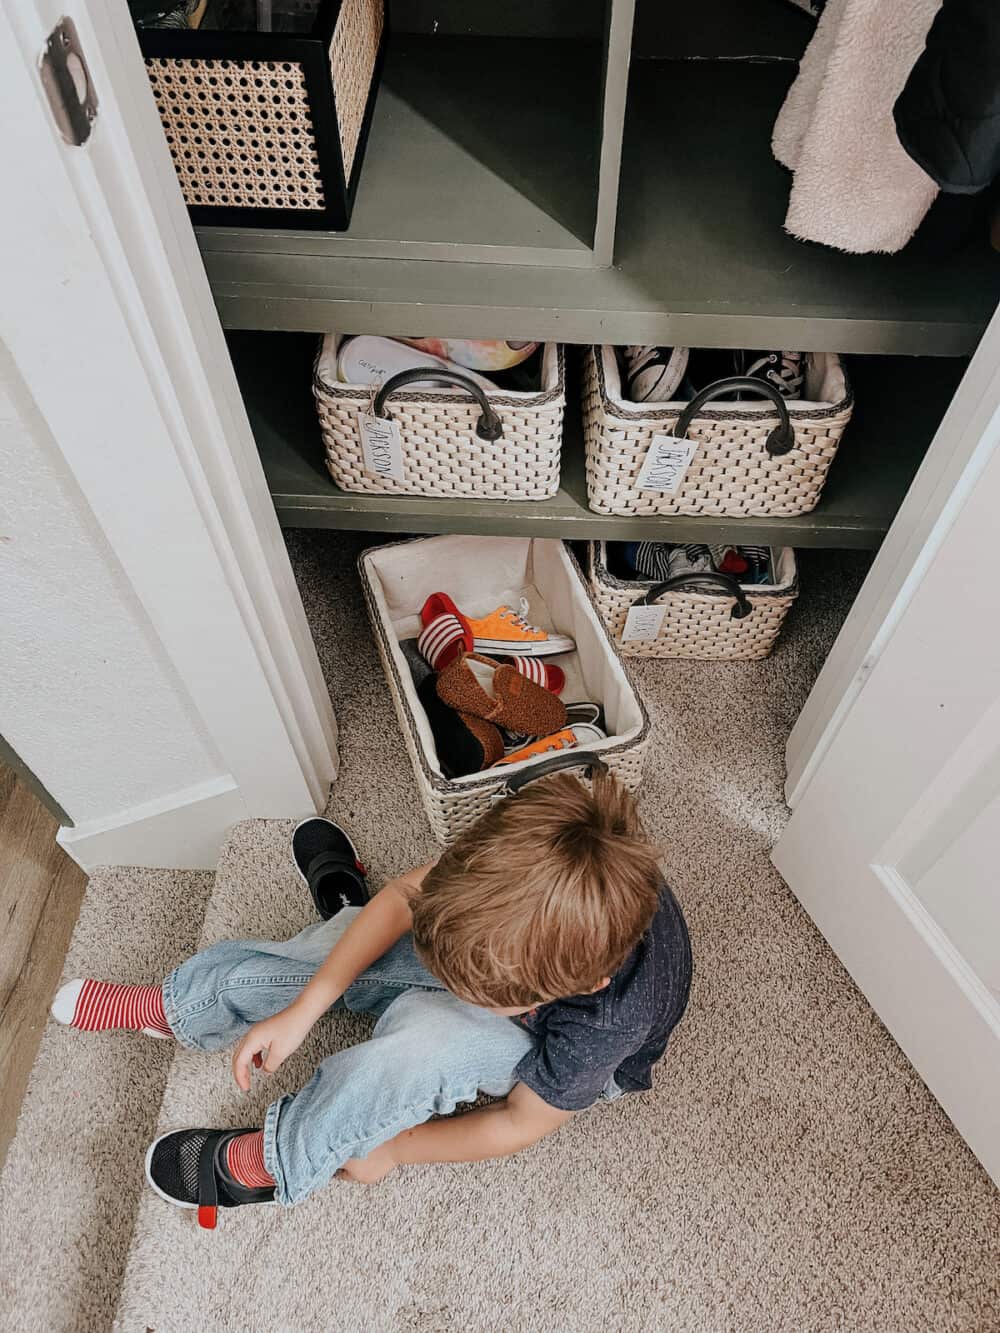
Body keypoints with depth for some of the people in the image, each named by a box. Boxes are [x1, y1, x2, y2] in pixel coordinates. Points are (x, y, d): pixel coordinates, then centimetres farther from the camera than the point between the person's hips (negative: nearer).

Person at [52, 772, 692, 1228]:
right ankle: (169, 1007, 18)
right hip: (518, 949, 4)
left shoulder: (603, 1026, -42)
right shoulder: (533, 844, -37)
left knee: (423, 1034, -35)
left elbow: (522, 1124, -22)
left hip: (559, 1060, -4)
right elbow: (408, 894, -21)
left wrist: (391, 1148, -12)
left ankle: (275, 1164, -8)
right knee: (317, 956, -9)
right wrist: (302, 1010, -24)